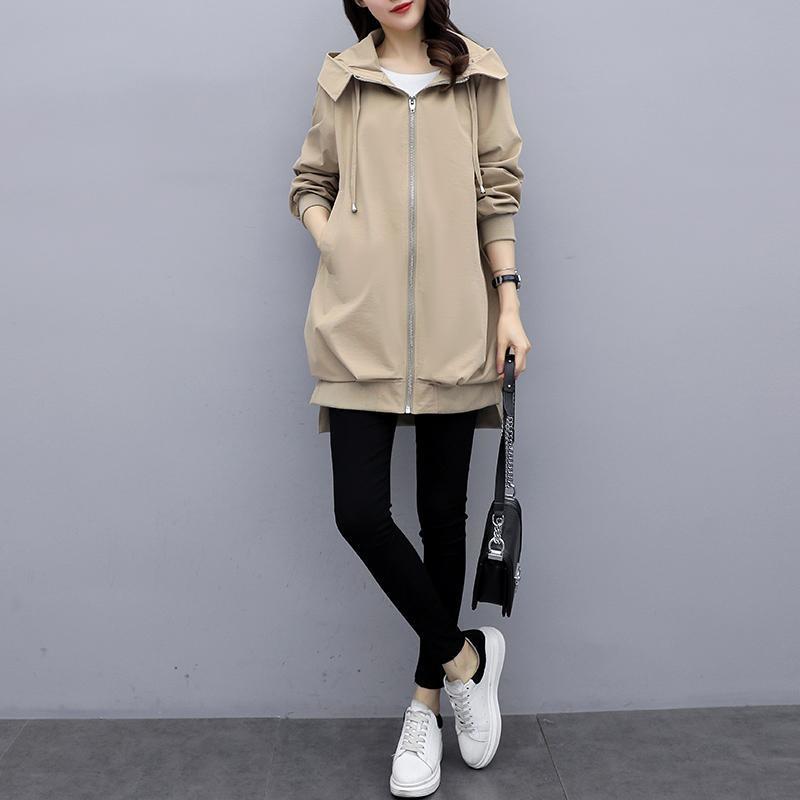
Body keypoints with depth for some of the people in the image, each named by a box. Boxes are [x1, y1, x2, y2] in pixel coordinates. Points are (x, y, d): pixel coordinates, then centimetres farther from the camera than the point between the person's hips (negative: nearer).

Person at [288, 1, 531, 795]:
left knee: (443, 514, 6)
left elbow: (497, 197, 9)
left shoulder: (478, 77, 11)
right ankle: (465, 654, 13)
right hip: (359, 328, 1)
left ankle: (428, 698, 23)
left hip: (453, 329, 0)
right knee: (359, 511, -10)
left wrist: (509, 305, 1)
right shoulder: (341, 80, 12)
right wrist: (333, 243, -1)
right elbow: (308, 184, 19)